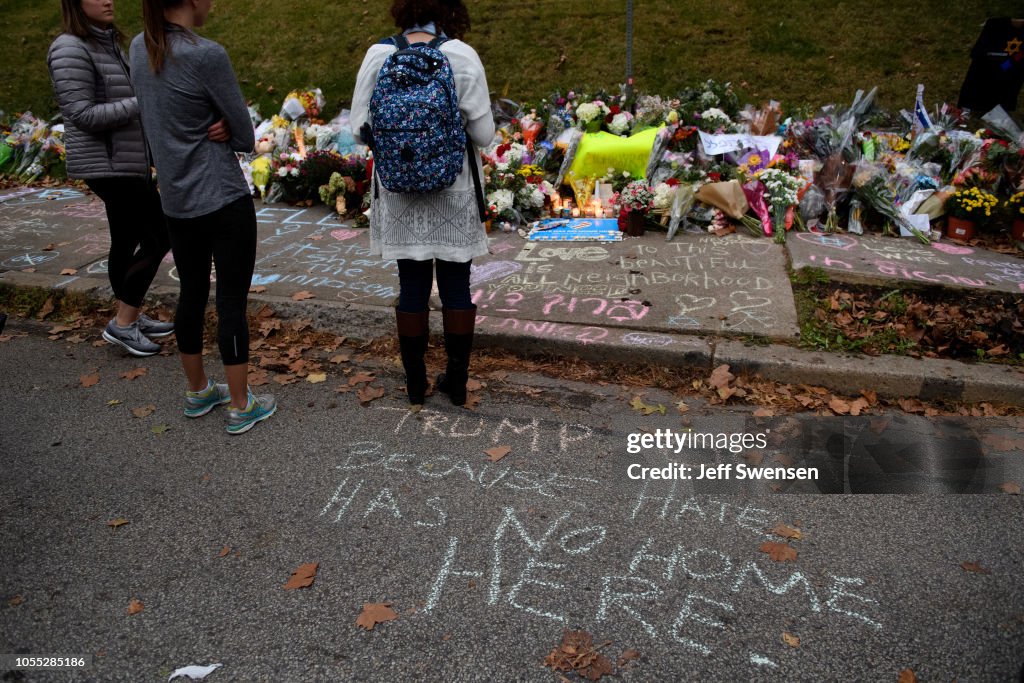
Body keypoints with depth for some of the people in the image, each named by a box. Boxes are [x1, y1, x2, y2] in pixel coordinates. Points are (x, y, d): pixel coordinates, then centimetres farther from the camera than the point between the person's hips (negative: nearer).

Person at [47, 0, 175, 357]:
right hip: (108, 165, -9)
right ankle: (122, 323, 4)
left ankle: (131, 317, 25)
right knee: (158, 238, -7)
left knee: (126, 241, 13)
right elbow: (84, 114, -20)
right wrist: (142, 103, -22)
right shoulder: (71, 50, -15)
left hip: (125, 161, 9)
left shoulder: (107, 43, 13)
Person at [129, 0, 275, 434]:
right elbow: (245, 135, -9)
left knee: (192, 293, 17)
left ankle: (198, 391, 32)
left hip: (176, 200, 8)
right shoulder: (206, 55, -17)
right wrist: (221, 131, 8)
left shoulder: (139, 49, 6)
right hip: (224, 201, -7)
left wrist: (207, 128, -1)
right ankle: (241, 406, 11)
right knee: (232, 300, 1)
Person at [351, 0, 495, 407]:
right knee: (456, 287, 10)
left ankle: (415, 382, 21)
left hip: (401, 194, 2)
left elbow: (359, 129, -1)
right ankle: (457, 381, 20)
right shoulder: (462, 56, -9)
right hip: (454, 193, -1)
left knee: (412, 287, 11)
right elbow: (483, 134, -8)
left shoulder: (378, 55, -4)